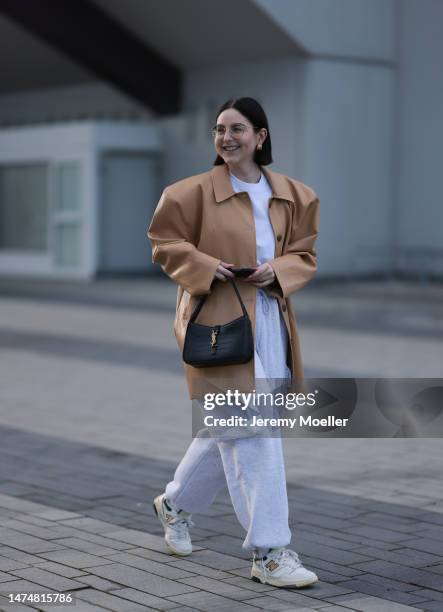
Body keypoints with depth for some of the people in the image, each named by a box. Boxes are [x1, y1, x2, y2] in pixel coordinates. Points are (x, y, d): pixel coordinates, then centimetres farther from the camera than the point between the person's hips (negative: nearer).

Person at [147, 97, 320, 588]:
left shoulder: (293, 196, 8)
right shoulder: (194, 191, -5)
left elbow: (304, 254, 14)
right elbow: (165, 243, 0)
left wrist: (277, 271, -7)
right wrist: (206, 268, -15)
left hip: (270, 320, 6)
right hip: (218, 322, -6)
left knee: (231, 430, 16)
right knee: (251, 433, -12)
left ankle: (175, 504, 41)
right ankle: (269, 553, -5)